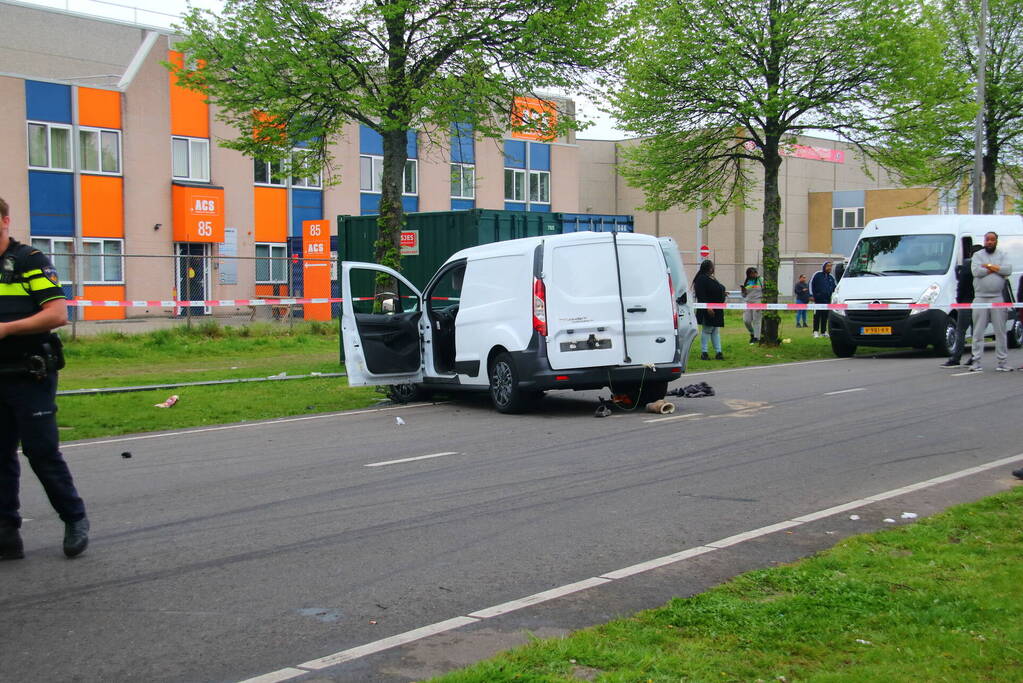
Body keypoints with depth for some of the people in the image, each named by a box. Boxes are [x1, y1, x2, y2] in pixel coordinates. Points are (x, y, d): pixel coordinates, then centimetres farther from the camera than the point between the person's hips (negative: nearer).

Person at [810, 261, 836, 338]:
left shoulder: (831, 277, 14)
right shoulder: (817, 274, -1)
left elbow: (835, 287, 22)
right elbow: (811, 284, 0)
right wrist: (811, 295, -5)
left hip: (827, 299, 5)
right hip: (818, 299, -5)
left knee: (825, 316, 5)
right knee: (817, 315, -7)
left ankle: (823, 331, 11)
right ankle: (816, 331, -4)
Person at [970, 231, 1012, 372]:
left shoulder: (1003, 255, 10)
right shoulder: (977, 255, 8)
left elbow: (1008, 270, -8)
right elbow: (976, 271, -10)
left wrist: (989, 266, -9)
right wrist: (996, 269, -6)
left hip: (998, 298, 0)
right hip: (980, 298, 0)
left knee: (1000, 331, 3)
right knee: (978, 332, -1)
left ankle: (1002, 362, 8)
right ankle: (976, 362, 2)